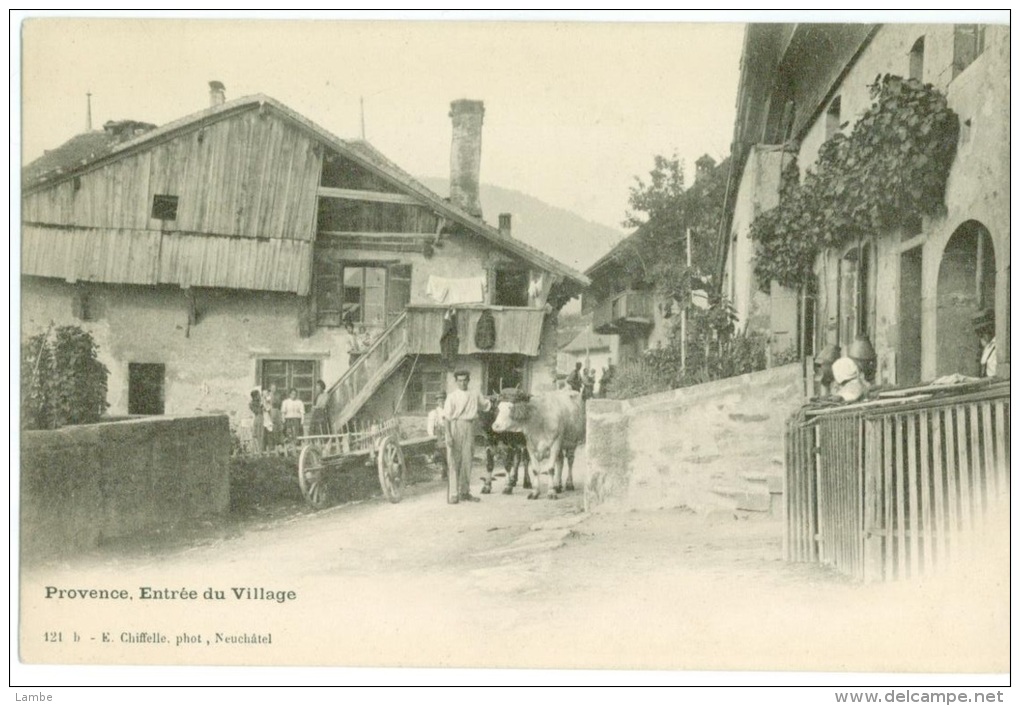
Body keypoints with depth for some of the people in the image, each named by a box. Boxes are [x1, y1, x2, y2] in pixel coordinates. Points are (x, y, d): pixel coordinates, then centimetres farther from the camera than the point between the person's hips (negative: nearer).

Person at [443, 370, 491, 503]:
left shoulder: (475, 396, 12)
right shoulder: (452, 396, 0)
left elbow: (486, 404, 29)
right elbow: (447, 417, -5)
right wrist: (448, 435, -13)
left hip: (469, 427, 4)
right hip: (456, 426, -4)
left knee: (468, 460, 5)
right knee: (455, 461, -4)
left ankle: (465, 492, 13)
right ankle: (453, 494, 0)